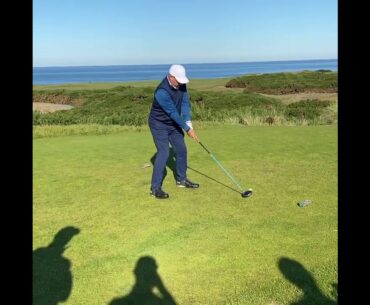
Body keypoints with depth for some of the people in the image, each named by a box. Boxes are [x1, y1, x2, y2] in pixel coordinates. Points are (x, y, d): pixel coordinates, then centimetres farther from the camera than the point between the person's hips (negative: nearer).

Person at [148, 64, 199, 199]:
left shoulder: (181, 85, -8)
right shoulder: (162, 92, -31)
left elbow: (185, 103, -9)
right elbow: (173, 113, -27)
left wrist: (189, 123, -20)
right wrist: (187, 129, -21)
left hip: (173, 123, 8)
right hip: (159, 124, -8)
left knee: (181, 149, 10)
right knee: (164, 152, -16)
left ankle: (181, 179, 28)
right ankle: (155, 188, -8)